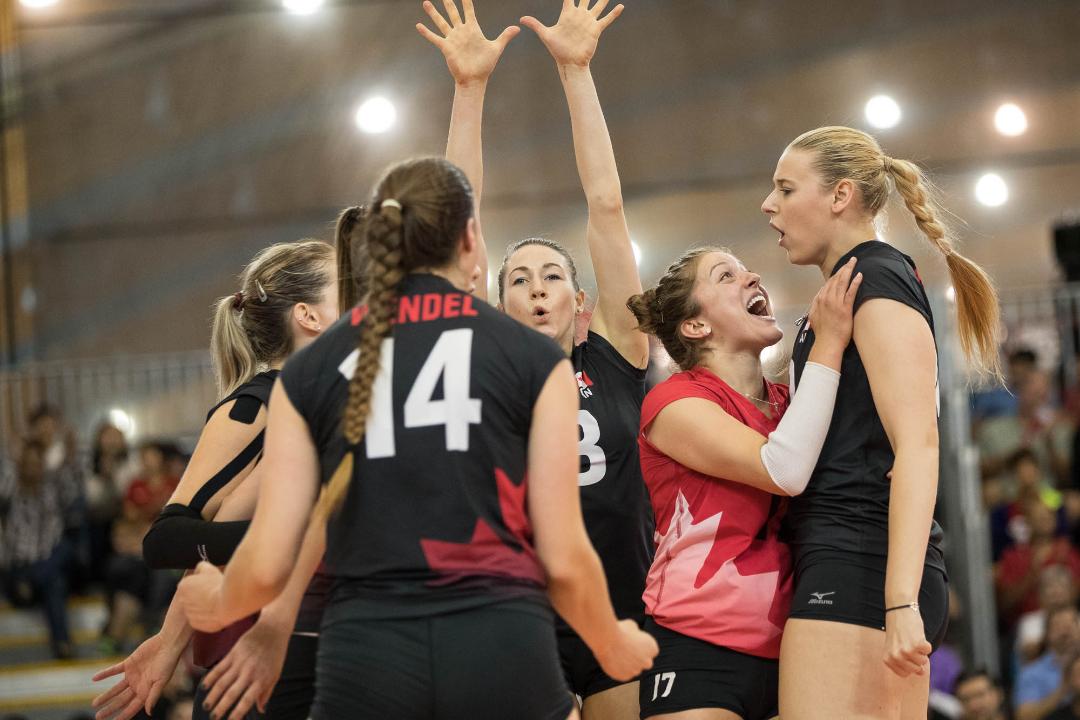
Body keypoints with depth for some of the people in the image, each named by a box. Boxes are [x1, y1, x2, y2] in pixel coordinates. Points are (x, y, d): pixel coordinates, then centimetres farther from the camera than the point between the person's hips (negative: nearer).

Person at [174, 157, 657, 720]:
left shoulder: (308, 371, 9)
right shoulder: (533, 358, 5)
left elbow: (265, 567, 6)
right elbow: (564, 561, 3)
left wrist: (217, 604, 29)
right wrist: (615, 647, 23)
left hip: (366, 659, 1)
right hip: (503, 654, -1)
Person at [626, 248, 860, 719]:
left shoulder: (787, 402, 14)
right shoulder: (673, 402, -5)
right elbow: (782, 470, -19)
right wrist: (829, 344, -16)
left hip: (781, 656, 6)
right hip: (699, 651, -6)